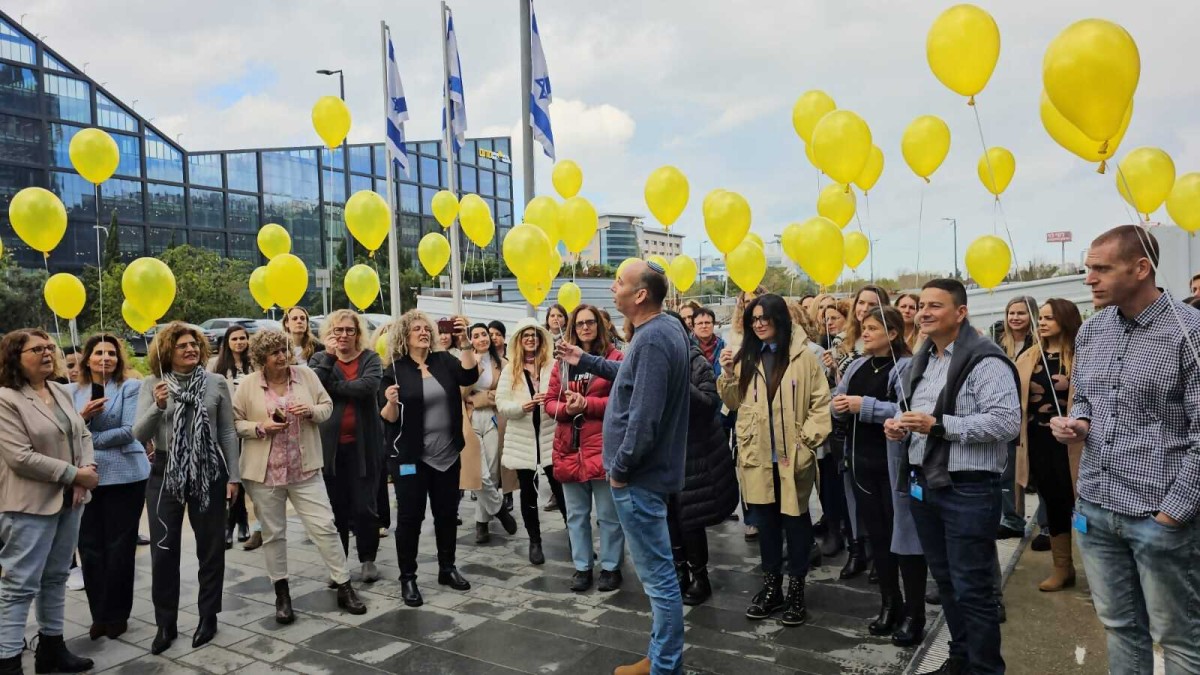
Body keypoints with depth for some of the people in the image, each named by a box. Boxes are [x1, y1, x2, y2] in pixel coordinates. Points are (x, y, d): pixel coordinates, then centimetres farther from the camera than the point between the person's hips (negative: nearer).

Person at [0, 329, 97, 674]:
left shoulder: (61, 391, 10)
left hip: (69, 499, 8)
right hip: (30, 504, -7)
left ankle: (51, 647, 27)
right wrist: (74, 475, -16)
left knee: (56, 578, 16)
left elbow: (83, 434, 13)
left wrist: (88, 469, -6)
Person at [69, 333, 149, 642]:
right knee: (90, 547, 6)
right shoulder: (71, 391, 9)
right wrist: (82, 416, -14)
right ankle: (99, 613, 21)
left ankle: (116, 615, 18)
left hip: (124, 476, -3)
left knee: (119, 547, 4)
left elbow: (129, 431, -12)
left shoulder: (131, 387, -3)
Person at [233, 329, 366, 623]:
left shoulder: (307, 375, 0)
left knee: (325, 527, -1)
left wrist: (312, 411, -14)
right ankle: (282, 594, 27)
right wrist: (261, 428, -16)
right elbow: (233, 423, 0)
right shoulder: (248, 385, -4)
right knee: (273, 533, 11)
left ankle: (344, 588, 10)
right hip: (265, 472, 0)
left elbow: (328, 406, 7)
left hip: (305, 468, 1)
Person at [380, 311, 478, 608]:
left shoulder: (444, 361, 4)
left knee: (447, 513, 13)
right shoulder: (394, 370, -6)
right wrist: (390, 402, -30)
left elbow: (469, 376, -13)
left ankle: (447, 568, 28)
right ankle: (407, 578, 13)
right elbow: (388, 418, -8)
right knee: (410, 517, 2)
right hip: (410, 457, -4)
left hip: (447, 454, 4)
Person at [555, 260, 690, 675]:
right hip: (649, 468, 11)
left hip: (637, 475, -11)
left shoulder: (652, 339, -23)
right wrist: (585, 361, 22)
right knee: (658, 570, 19)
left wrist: (620, 467, -16)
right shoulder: (666, 328, 9)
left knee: (657, 574, 2)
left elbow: (644, 418, -28)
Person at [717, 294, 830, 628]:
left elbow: (821, 403, -4)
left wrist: (807, 439, -11)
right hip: (757, 454, 4)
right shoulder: (745, 357, 7)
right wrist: (728, 374, -6)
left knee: (795, 519, 9)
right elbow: (733, 402, 10)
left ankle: (796, 589, 22)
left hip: (793, 455, -3)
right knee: (765, 520, 13)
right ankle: (771, 586, 27)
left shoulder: (803, 357, -4)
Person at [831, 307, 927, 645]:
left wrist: (866, 406, -22)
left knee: (903, 533, 1)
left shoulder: (907, 367, -11)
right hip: (862, 461, 7)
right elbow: (839, 398, 16)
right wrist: (838, 405, -7)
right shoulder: (858, 366, 12)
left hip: (895, 463, -7)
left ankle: (914, 613, 13)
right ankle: (889, 603, 28)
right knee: (876, 534, 14)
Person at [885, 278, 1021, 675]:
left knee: (972, 589, 2)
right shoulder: (922, 360, 15)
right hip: (923, 485, 9)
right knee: (945, 581, 20)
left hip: (968, 490, -9)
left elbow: (1007, 422, -24)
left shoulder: (984, 361, -14)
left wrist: (938, 425, -25)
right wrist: (900, 426, 4)